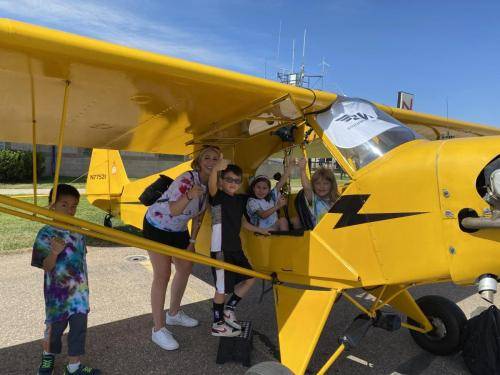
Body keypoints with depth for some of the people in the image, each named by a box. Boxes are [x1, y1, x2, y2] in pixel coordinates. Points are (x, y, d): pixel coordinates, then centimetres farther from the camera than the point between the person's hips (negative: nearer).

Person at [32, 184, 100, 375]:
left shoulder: (77, 231, 1)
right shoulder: (46, 234, -16)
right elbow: (46, 267, -16)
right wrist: (54, 252, -36)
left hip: (80, 291, 4)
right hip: (58, 293, -4)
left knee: (79, 327, 10)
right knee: (55, 327, 17)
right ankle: (48, 355, 47)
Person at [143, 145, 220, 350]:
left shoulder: (210, 184, -6)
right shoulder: (186, 179, -29)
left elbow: (198, 214, 4)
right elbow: (173, 211, -33)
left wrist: (192, 241, 4)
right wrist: (189, 195, -50)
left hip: (178, 229, 8)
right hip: (157, 227, -8)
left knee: (185, 268, 15)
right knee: (162, 275, -9)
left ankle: (174, 313, 36)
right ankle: (158, 329, 3)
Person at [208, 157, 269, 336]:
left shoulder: (240, 200, 11)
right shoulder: (218, 196, -12)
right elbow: (211, 186, -36)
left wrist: (258, 229, 31)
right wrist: (215, 169, -55)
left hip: (235, 248, 8)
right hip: (220, 250, -8)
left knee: (249, 278, 16)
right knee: (223, 288, 1)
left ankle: (229, 309, 30)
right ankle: (218, 325, 20)